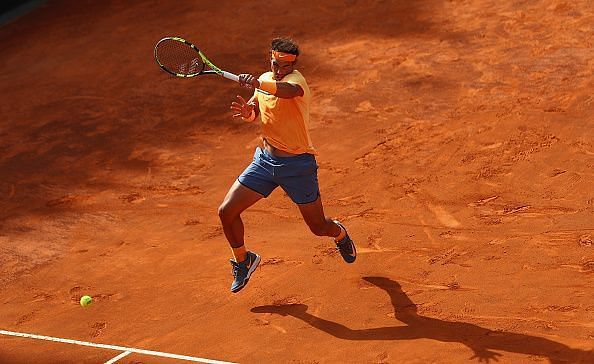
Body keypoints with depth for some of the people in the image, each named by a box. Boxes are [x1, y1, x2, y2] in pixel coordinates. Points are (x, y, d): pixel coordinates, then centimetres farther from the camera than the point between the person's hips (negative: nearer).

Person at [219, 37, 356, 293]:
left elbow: (290, 90, -46)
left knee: (319, 228, 8)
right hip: (265, 159, 6)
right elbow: (254, 114, 18)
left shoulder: (295, 79, -20)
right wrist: (247, 111, -7)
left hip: (297, 164, -6)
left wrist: (258, 84, -63)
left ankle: (340, 234, 47)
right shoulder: (265, 80, 4)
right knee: (227, 212, -4)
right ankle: (243, 260, 22)